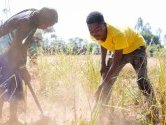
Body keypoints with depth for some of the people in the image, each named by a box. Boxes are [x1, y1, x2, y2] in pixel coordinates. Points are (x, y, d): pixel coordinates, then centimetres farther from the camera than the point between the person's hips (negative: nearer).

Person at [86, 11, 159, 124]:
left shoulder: (118, 34, -42)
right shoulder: (96, 34, -23)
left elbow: (116, 63, -37)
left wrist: (102, 84, -39)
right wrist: (103, 64, -3)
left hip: (135, 46, -6)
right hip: (119, 50, 6)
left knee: (142, 79, -21)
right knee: (107, 80, 1)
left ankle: (155, 114, -10)